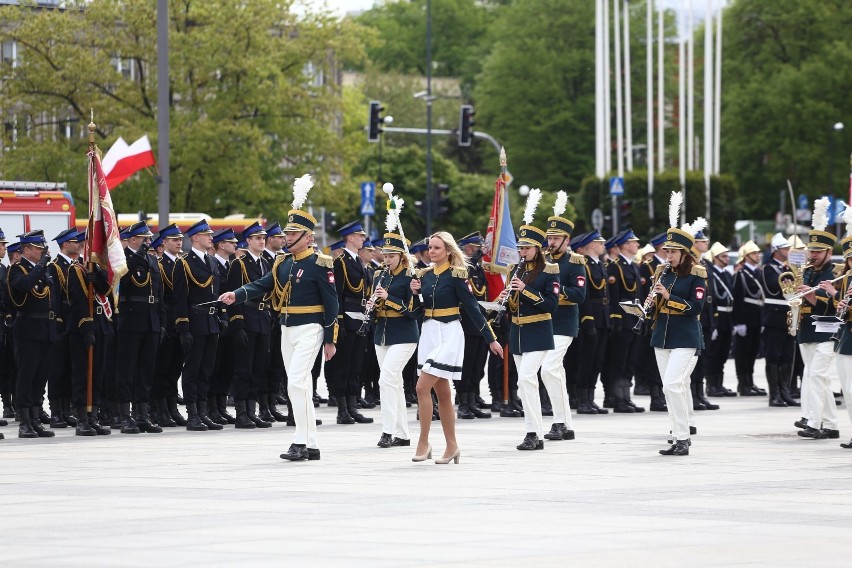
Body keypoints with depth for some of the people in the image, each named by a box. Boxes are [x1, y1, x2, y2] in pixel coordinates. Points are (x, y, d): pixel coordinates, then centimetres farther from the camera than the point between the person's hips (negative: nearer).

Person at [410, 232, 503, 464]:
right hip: (428, 333, 7)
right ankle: (452, 446, 14)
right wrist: (415, 292, -6)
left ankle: (424, 442, -9)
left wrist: (491, 339, -8)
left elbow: (473, 307, -8)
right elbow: (417, 311, 13)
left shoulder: (456, 275, -8)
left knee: (423, 387, -15)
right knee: (442, 393, 9)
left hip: (449, 334, -7)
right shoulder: (425, 275, 10)